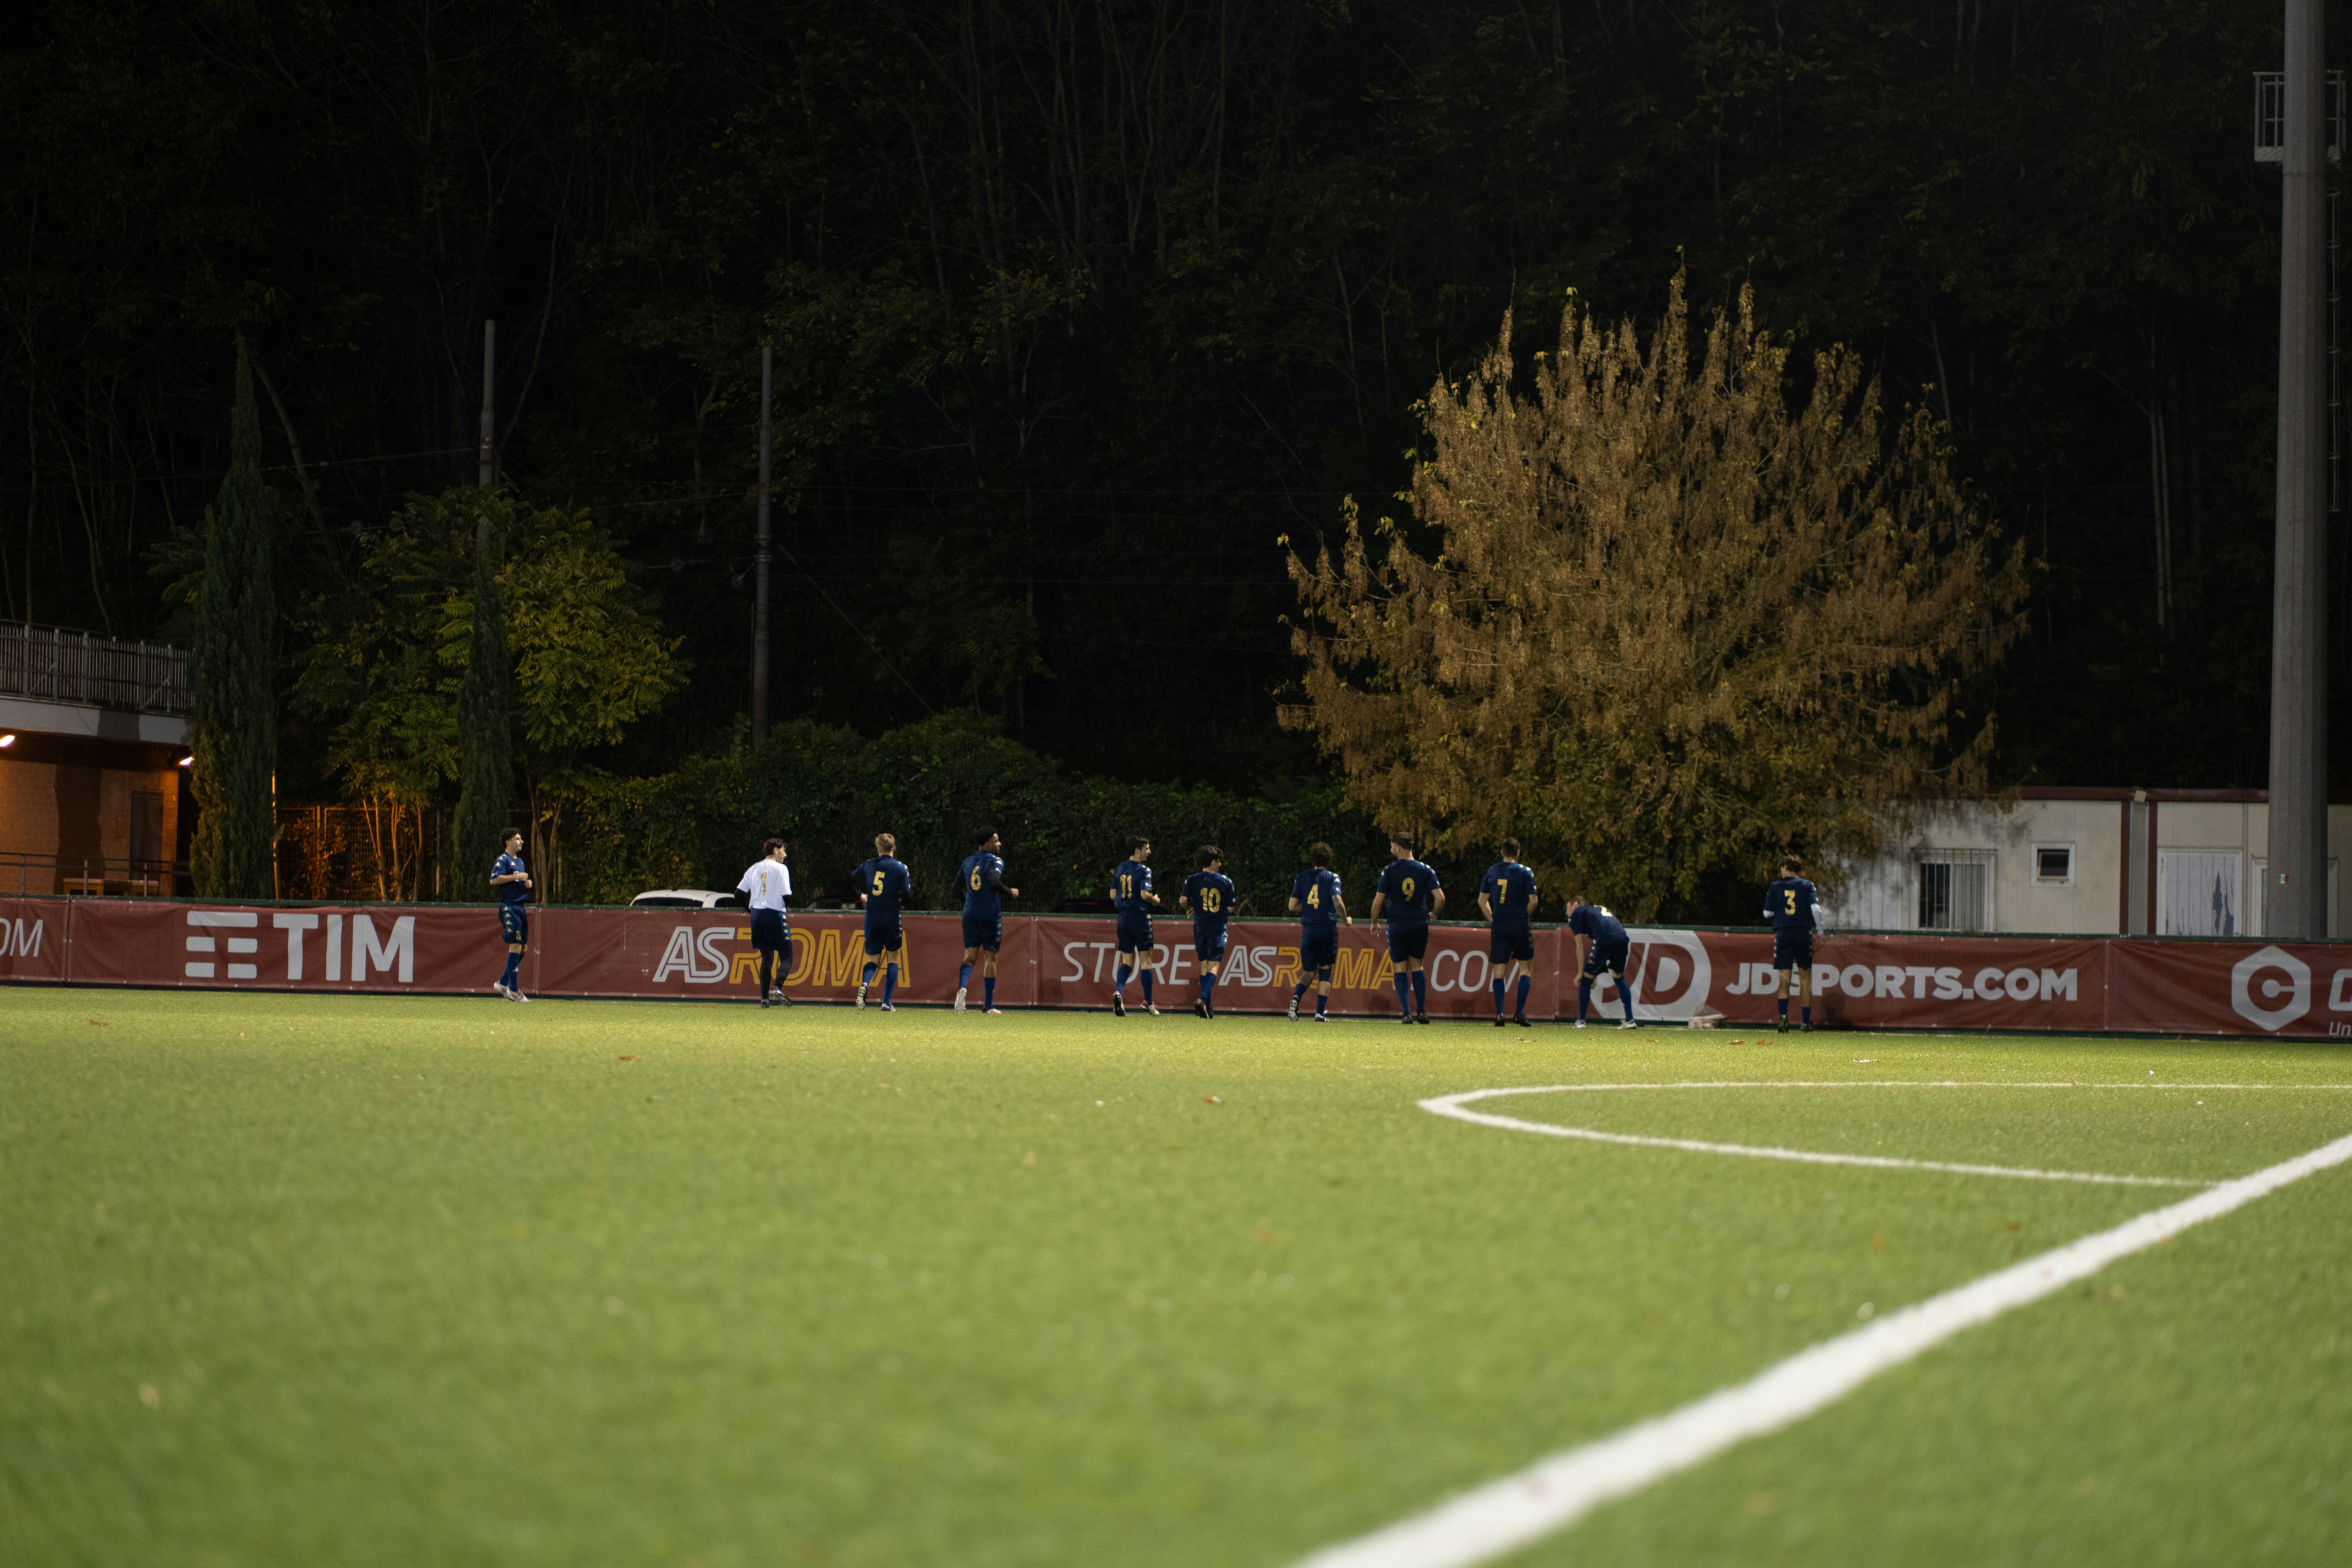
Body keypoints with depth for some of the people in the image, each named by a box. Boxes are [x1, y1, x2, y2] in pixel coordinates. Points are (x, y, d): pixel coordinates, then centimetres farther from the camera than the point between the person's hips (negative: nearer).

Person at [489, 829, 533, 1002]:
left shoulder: (520, 861, 21)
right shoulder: (503, 860, -7)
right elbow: (494, 880, -19)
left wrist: (527, 884, 9)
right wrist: (516, 877, -19)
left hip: (520, 907, 9)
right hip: (509, 907, -9)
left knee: (523, 948, 9)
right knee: (515, 947, -12)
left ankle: (503, 983, 21)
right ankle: (514, 990, -9)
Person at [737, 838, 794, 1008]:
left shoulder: (753, 869, 12)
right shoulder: (780, 868, -5)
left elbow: (739, 893, 10)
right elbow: (787, 896, -12)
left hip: (757, 915, 5)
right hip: (776, 915, -5)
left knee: (766, 958, 12)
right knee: (787, 957, 0)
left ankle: (764, 998, 5)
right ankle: (777, 988, -24)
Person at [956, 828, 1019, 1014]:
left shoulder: (968, 861, 11)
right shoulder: (995, 861, -8)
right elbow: (995, 883, -24)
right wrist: (1011, 893, -8)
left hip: (971, 915, 4)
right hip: (991, 915, -4)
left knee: (970, 957, 3)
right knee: (991, 958, 5)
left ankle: (962, 987, -28)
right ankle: (988, 1005, 6)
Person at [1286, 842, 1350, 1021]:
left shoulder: (1301, 878, 7)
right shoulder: (1332, 878, -2)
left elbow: (1293, 907, 5)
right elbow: (1338, 903, -13)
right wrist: (1346, 920, 4)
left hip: (1309, 930, 2)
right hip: (1329, 929, -2)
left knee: (1309, 972, 12)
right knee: (1325, 971, 10)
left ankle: (1296, 997, -18)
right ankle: (1321, 1012, 2)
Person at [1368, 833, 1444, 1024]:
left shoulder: (1389, 871, -7)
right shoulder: (1426, 870, -1)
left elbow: (1378, 902, -7)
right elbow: (1440, 898, -5)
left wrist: (1374, 922, 10)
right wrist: (1433, 913, 15)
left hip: (1397, 926, -2)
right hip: (1420, 925, 2)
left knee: (1400, 969, 6)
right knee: (1417, 966, 15)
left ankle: (1407, 1013, -3)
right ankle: (1421, 1012, 8)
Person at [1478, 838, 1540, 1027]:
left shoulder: (1492, 872, 6)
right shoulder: (1525, 873, -4)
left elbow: (1482, 901, 7)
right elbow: (1533, 901, -8)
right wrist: (1526, 918, 8)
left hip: (1499, 927, 2)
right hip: (1520, 926, -2)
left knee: (1499, 971, 6)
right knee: (1525, 969, 10)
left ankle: (1500, 1014, -3)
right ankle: (1520, 1013, 1)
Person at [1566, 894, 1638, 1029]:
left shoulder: (1576, 914, 18)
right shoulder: (1600, 909, 38)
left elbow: (1580, 947, 10)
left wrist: (1581, 973, 12)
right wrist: (1596, 976, 34)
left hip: (1605, 940, -7)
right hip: (1622, 939, 7)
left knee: (1586, 978, 8)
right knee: (1620, 979, 24)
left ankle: (1581, 1021, 9)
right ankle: (1630, 1021, 19)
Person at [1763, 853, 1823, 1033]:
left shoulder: (1776, 887, 5)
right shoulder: (1807, 886, 4)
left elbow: (1767, 913, 4)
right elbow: (1816, 909, -9)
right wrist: (1820, 930, 1)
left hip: (1783, 935, 0)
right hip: (1804, 933, 0)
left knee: (1784, 979, -1)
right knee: (1805, 979, 9)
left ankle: (1784, 1015, -24)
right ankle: (1806, 1023, 11)